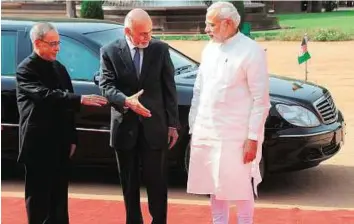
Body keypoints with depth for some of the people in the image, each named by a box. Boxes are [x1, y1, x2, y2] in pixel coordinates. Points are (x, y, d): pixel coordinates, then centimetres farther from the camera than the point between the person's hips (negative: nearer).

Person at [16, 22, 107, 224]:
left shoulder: (60, 69, 14)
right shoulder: (26, 69, -9)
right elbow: (45, 95, -25)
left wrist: (72, 138, 12)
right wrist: (80, 99, -34)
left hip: (60, 144, 7)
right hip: (38, 144, -7)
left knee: (59, 196, 12)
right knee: (39, 196, 1)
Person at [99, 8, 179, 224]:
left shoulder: (161, 49, 0)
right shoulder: (110, 51, -3)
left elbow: (169, 89, 2)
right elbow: (106, 85, -9)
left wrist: (173, 124, 1)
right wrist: (125, 101, -29)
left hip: (155, 126, 0)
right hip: (125, 126, 0)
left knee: (157, 181, 4)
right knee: (130, 183, 12)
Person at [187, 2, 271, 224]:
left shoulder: (251, 51, -11)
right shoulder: (209, 48, 9)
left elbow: (261, 100, -13)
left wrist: (253, 138, -15)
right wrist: (194, 128, 11)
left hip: (236, 135, -6)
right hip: (207, 133, 6)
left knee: (240, 188, 4)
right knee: (215, 187, 15)